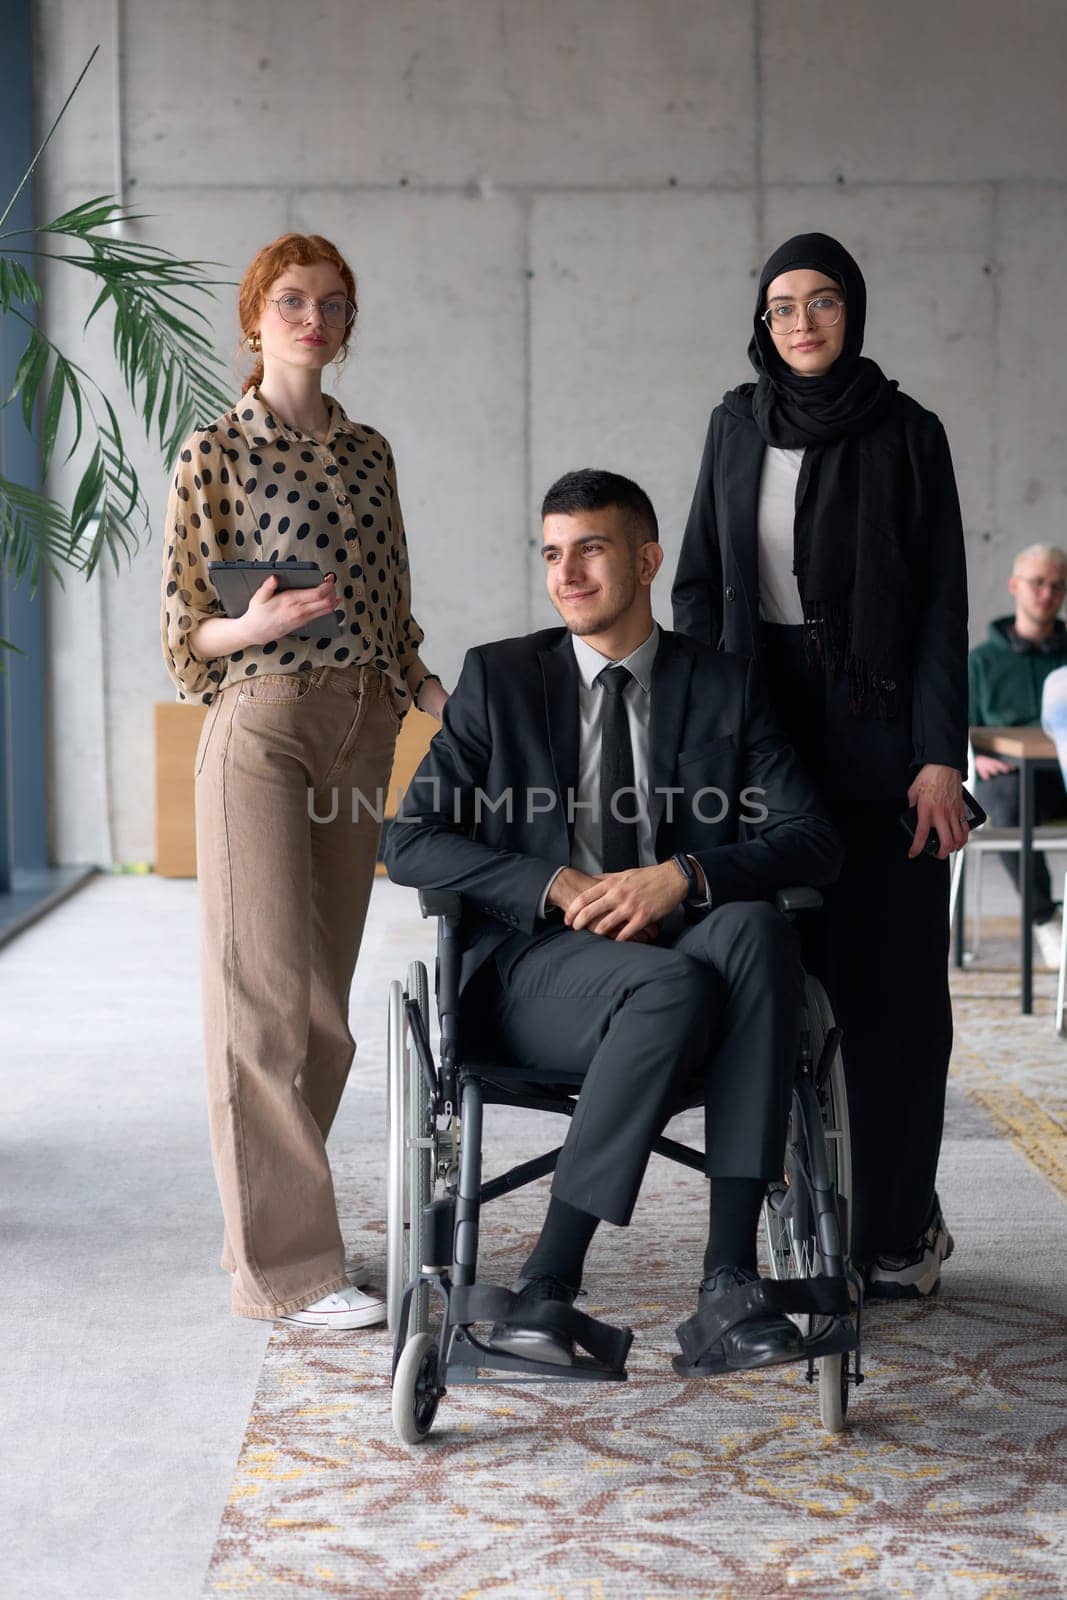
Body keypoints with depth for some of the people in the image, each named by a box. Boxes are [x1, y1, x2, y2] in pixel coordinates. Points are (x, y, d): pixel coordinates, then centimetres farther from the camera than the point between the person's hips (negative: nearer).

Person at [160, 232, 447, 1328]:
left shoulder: (368, 453, 14)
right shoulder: (217, 451, -2)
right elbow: (183, 629, -2)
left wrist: (450, 701, 3)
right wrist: (257, 626, -21)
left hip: (362, 731, 6)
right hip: (262, 727, -6)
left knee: (325, 994, 8)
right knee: (266, 991, -6)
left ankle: (267, 1226, 20)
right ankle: (287, 1267, -1)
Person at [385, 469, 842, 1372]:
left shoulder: (723, 688, 11)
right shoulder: (499, 678, 9)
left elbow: (812, 841, 0)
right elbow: (413, 843, 1)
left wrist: (683, 877, -18)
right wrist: (561, 886, -13)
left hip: (682, 948, 2)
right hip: (538, 967, -2)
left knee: (756, 926, -33)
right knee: (676, 986, -35)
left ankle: (730, 1271, -33)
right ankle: (548, 1283, -27)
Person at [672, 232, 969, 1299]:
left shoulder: (906, 432, -1)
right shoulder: (737, 423, 10)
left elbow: (944, 603, -4)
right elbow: (700, 580, 13)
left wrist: (940, 756, -12)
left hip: (875, 724, -3)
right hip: (762, 715, 3)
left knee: (886, 973, -1)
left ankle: (899, 1226, 8)